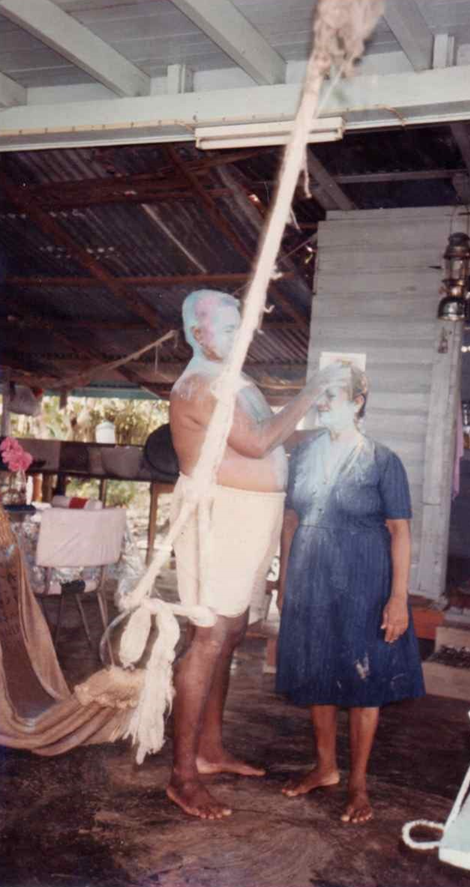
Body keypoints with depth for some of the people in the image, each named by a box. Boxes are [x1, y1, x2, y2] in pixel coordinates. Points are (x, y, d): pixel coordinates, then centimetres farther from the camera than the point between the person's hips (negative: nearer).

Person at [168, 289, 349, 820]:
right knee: (211, 638, -10)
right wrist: (310, 393, -15)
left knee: (229, 634, 14)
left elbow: (259, 443, 22)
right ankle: (183, 776, -4)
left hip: (242, 520, 10)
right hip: (218, 516, -10)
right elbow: (257, 443, -21)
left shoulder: (226, 379, 19)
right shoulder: (201, 383, -14)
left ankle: (211, 750, 26)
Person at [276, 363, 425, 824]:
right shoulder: (304, 453, 3)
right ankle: (325, 767, 34)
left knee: (363, 682, 5)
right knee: (316, 677, 14)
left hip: (362, 588, -4)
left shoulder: (382, 462, -9)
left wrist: (398, 597, -15)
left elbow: (399, 531, -10)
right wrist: (283, 580, 11)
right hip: (310, 583, 4)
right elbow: (291, 519, 10)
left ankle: (358, 784, 21)